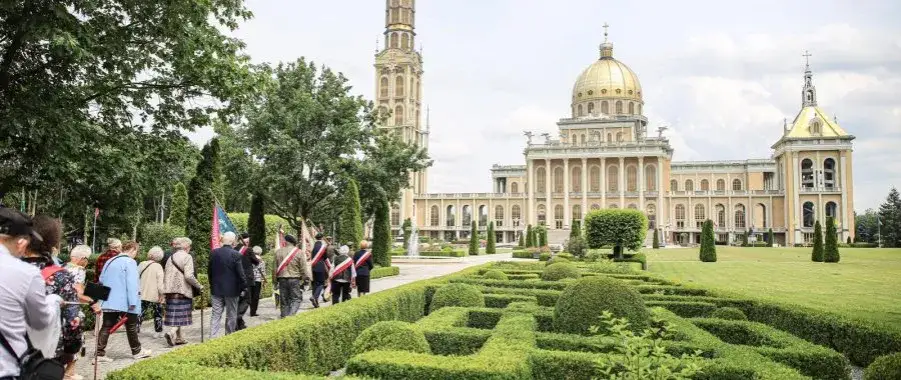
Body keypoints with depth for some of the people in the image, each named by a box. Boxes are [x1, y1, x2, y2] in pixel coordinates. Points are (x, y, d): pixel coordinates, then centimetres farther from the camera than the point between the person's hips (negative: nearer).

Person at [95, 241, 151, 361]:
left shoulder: (109, 261, 15)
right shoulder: (130, 262, -11)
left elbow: (101, 280, 22)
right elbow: (132, 283, -18)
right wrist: (133, 302, -19)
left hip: (108, 301, 7)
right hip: (124, 302, -7)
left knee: (107, 327, 5)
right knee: (131, 327, 6)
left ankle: (99, 354, 0)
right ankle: (137, 351, 19)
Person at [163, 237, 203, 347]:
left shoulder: (171, 258, 13)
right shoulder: (187, 257, -8)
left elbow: (167, 276, 14)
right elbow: (189, 276, -18)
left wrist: (167, 290, 20)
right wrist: (199, 286, -7)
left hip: (170, 291, 7)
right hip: (183, 291, -7)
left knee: (174, 315, 11)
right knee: (181, 315, 0)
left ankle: (178, 338, 17)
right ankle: (172, 333, -19)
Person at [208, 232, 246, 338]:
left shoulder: (213, 253, 0)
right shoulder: (236, 255, -14)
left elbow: (209, 271, 8)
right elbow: (240, 273, -13)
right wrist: (244, 287, -2)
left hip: (216, 289, 4)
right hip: (232, 289, -4)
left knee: (216, 315, 7)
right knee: (231, 316, 9)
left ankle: (213, 337, 0)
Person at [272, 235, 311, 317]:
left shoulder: (278, 252, 4)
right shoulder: (299, 252, -5)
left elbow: (275, 267, 8)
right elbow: (303, 267, -4)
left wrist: (274, 280, 16)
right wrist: (306, 278, 5)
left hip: (282, 279, 3)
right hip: (295, 279, -3)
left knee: (284, 300, 12)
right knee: (296, 299, 2)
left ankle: (284, 316, 13)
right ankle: (291, 314, -17)